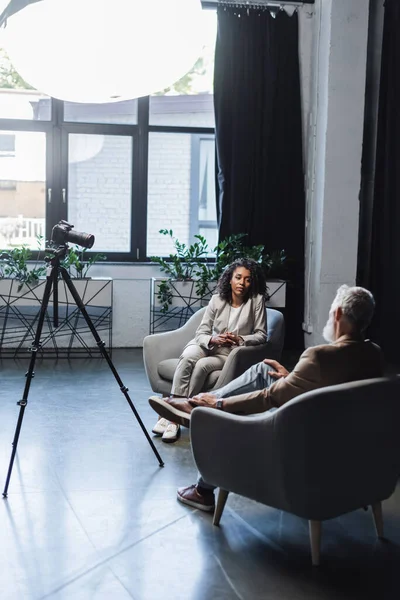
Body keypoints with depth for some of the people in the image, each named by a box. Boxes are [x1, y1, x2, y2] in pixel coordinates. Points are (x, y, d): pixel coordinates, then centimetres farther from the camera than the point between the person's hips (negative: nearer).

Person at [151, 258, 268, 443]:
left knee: (202, 365, -33)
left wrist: (240, 339, -21)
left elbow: (261, 335, -3)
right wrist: (213, 340, -24)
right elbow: (201, 332, -1)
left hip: (233, 353, -2)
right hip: (209, 345, 2)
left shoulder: (257, 300, -5)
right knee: (188, 356, -33)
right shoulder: (217, 299, 0)